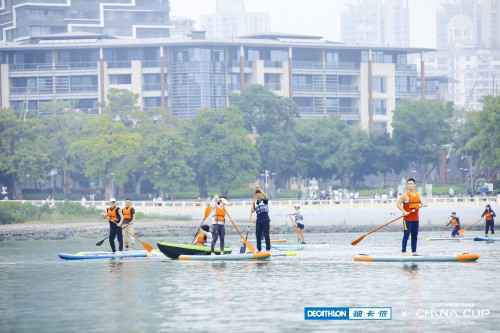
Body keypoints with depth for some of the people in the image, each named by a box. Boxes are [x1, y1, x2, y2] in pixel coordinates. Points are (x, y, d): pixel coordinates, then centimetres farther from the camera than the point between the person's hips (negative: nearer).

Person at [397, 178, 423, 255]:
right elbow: (398, 204, -15)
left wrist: (420, 205, 2)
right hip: (407, 219, -6)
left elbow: (420, 203, 26)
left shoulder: (417, 195, 10)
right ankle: (403, 251, -2)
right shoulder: (405, 195, -10)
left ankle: (414, 251, 15)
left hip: (415, 219, 6)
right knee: (406, 235, -6)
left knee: (415, 236, 9)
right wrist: (404, 212, -21)